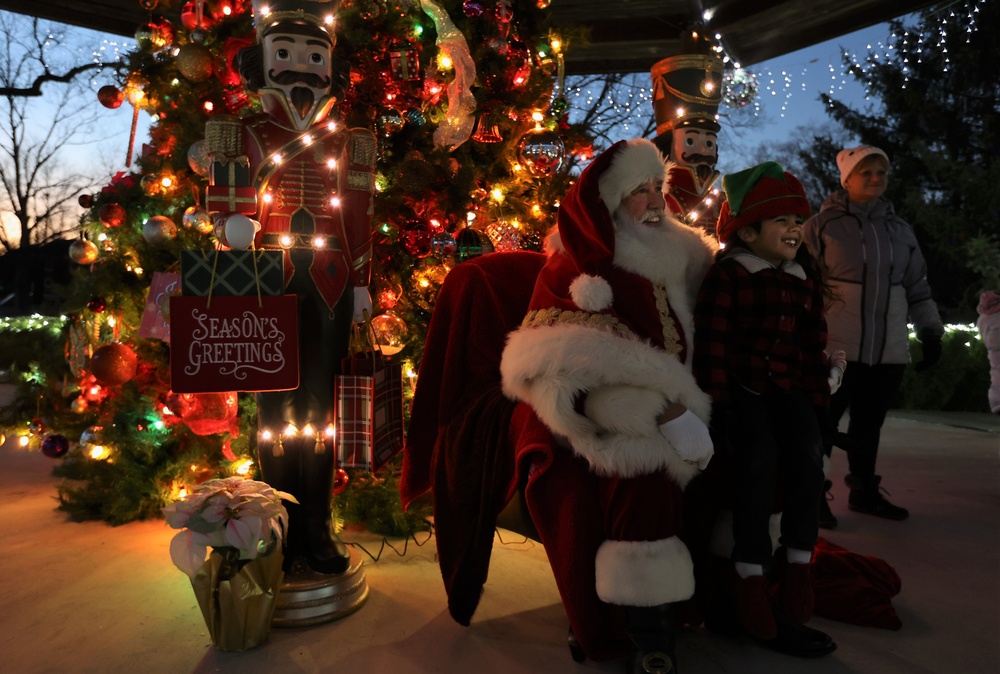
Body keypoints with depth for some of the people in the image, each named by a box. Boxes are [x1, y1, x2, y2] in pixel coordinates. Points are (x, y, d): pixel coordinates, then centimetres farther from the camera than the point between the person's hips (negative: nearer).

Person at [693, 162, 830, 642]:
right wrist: (715, 401, -14)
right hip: (740, 386, -5)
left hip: (787, 387, 5)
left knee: (807, 450, -16)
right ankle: (751, 571, -8)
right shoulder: (727, 274, -8)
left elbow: (814, 340, 16)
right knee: (759, 457, -23)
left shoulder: (805, 278, 12)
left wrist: (816, 394, 11)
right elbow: (711, 341, -11)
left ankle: (797, 560, 1)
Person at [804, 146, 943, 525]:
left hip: (890, 348, 5)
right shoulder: (822, 225, -2)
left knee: (869, 424, 14)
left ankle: (864, 491, 28)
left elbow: (917, 287, 18)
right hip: (836, 346, -5)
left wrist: (931, 333, 12)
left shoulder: (900, 230, 14)